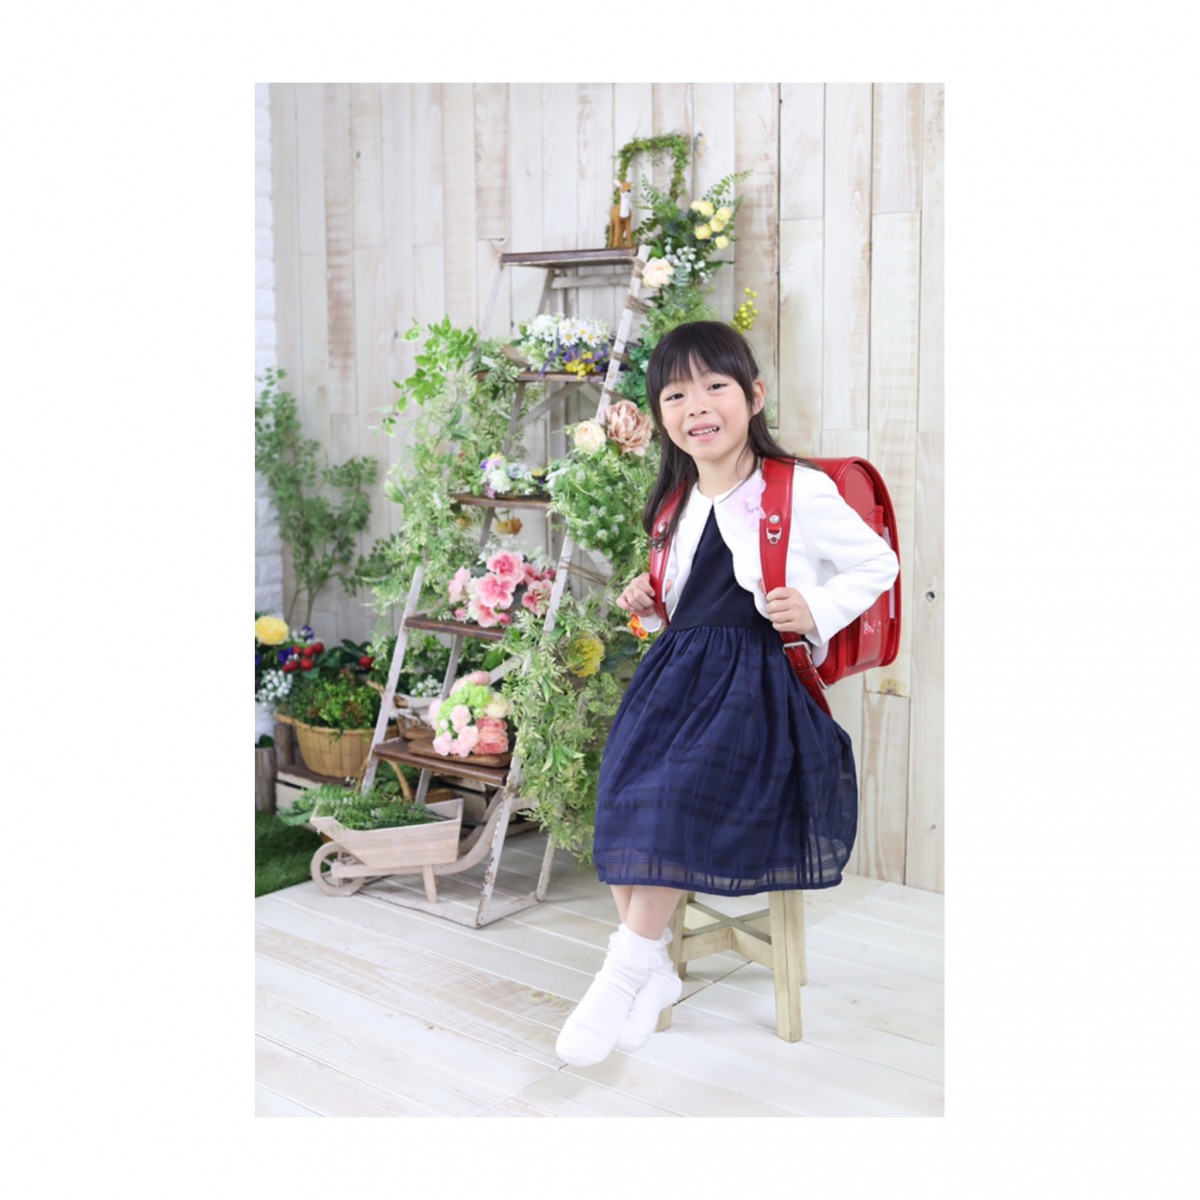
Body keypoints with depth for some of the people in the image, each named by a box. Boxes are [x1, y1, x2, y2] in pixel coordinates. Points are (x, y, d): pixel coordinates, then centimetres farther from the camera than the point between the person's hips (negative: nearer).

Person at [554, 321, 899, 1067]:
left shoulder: (802, 492, -3)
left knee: (680, 793, -28)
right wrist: (649, 606, 10)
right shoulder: (680, 505, 17)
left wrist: (817, 610, -10)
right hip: (676, 670, 6)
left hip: (758, 680, -6)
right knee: (624, 788, -19)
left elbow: (878, 565, 5)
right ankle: (654, 972, -6)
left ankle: (630, 968, -14)